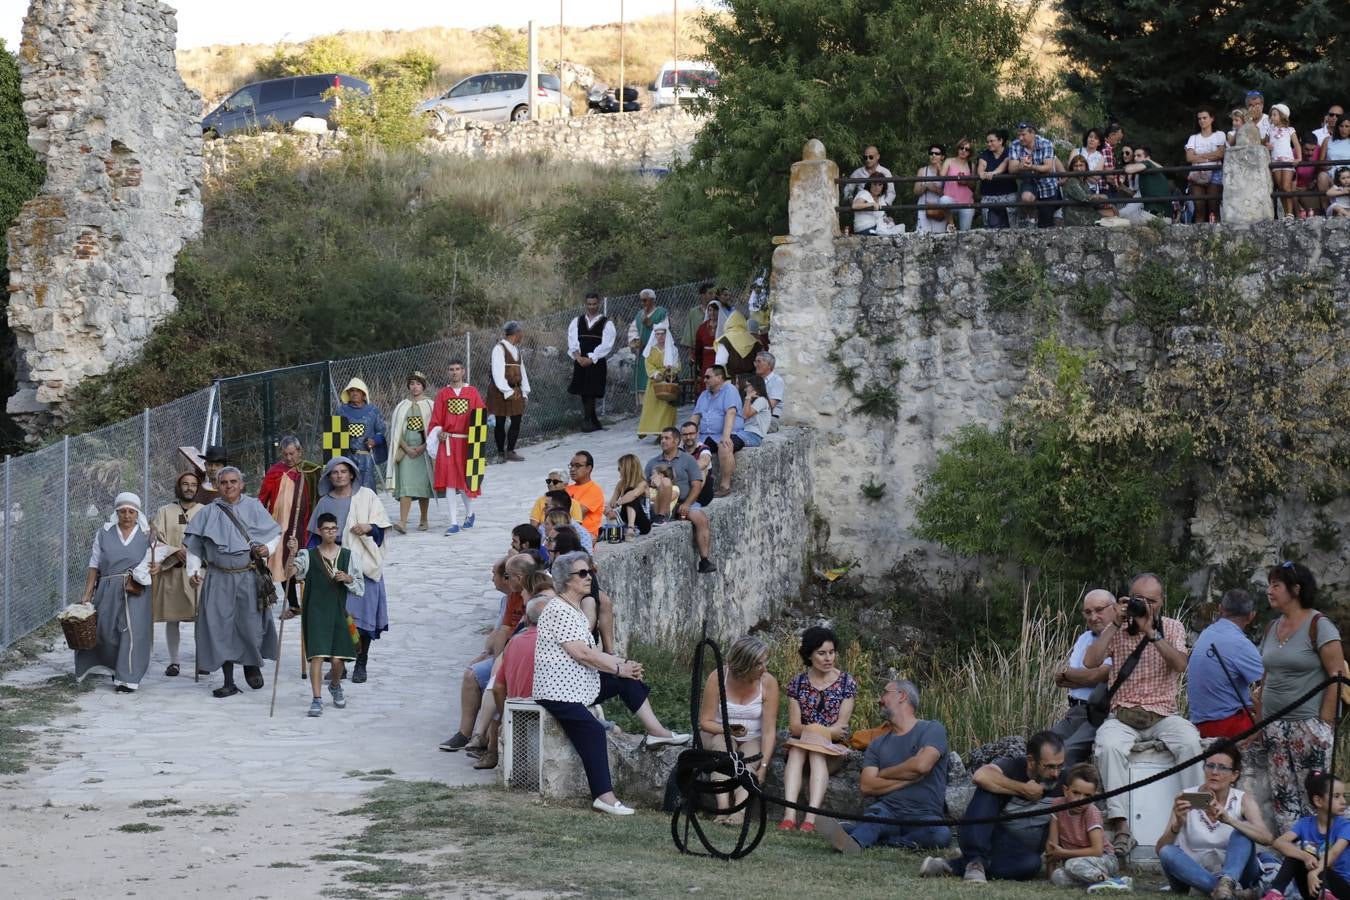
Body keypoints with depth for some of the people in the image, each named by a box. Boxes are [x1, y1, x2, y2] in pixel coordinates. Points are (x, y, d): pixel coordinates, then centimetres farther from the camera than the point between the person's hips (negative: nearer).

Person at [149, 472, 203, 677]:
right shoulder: (164, 512, 9)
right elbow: (157, 541, 1)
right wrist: (176, 552, -18)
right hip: (170, 574, 1)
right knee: (172, 618, 2)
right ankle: (174, 661, 10)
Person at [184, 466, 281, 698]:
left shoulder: (254, 507, 4)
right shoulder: (208, 512, 6)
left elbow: (275, 533, 10)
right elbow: (194, 546, 11)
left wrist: (268, 548, -10)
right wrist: (192, 570, -1)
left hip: (249, 577, -1)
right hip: (219, 580, 1)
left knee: (251, 625, -1)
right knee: (221, 628, -2)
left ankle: (252, 664, 29)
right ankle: (228, 682, 5)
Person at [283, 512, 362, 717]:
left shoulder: (348, 556, 7)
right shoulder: (308, 556, 0)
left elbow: (360, 588, 9)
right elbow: (290, 573, -17)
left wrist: (348, 578, -10)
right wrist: (293, 554, -33)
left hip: (338, 612, 2)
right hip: (315, 612, -2)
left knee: (338, 658, 0)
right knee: (317, 655, -14)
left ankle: (335, 685, 31)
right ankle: (317, 699, -10)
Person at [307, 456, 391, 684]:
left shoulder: (366, 496, 3)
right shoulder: (325, 503, 11)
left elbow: (382, 525, 1)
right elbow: (316, 536, 16)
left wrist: (369, 527, -19)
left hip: (362, 562, -2)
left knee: (362, 614, -5)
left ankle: (361, 665, 4)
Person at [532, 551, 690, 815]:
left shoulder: (575, 610, 18)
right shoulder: (558, 610, -15)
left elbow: (591, 652, 15)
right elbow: (581, 654, -20)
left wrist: (624, 664, 0)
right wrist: (619, 668, -11)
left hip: (579, 684, 11)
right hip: (558, 691, -11)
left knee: (628, 680, 4)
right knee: (592, 730, -27)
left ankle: (656, 731, 2)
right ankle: (604, 796, -30)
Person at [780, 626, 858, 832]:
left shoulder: (847, 682, 2)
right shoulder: (797, 682, 6)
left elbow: (841, 725, -6)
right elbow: (794, 726, -2)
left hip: (835, 749, -1)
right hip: (802, 745, 1)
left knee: (816, 752, -34)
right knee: (796, 750, -32)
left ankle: (811, 818, -50)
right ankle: (789, 815, -49)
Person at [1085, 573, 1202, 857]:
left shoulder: (1172, 628, 9)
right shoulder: (1117, 630, 10)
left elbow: (1180, 665, -10)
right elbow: (1090, 662, -6)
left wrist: (1151, 631, -18)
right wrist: (1116, 624, -8)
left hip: (1163, 715, 1)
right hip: (1122, 715, 0)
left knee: (1190, 741, -32)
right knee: (1110, 745, -34)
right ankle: (1121, 828, -39)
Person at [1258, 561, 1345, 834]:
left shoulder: (1319, 625, -6)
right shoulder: (1273, 628, 14)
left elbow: (1337, 678, -10)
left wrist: (1324, 726, -14)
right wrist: (1258, 721, 12)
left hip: (1308, 723, -7)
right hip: (1274, 725, 7)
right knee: (1282, 796, 3)